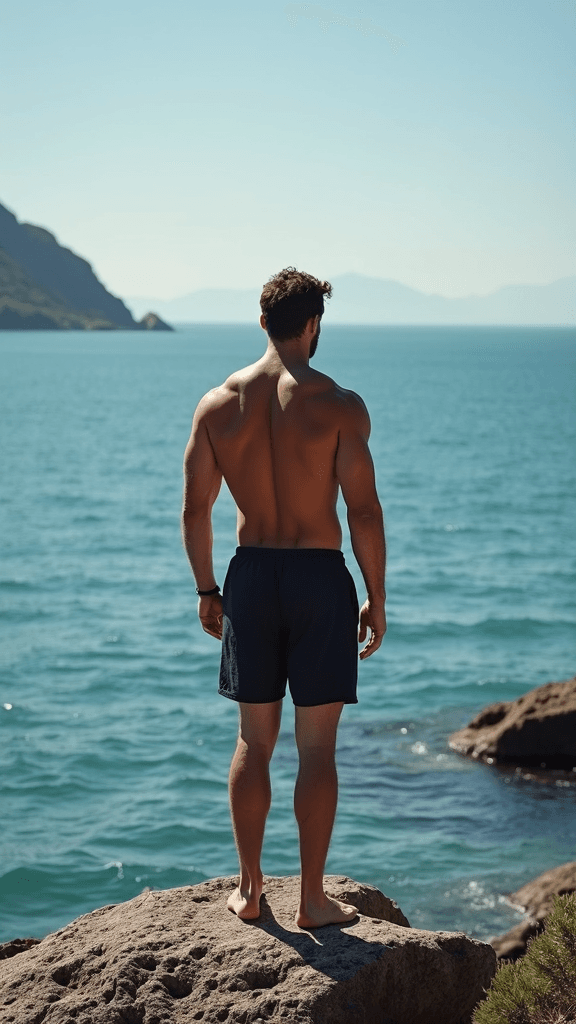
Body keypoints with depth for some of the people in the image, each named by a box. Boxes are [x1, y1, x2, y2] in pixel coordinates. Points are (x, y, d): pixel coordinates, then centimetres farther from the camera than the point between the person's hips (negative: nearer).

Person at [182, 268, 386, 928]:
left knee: (253, 742, 14)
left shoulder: (218, 403, 0)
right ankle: (313, 899, 10)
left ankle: (249, 890, 20)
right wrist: (377, 600, -3)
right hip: (320, 577, -3)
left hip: (250, 577, 4)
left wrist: (207, 590, 15)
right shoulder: (338, 404, -10)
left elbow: (194, 510, 3)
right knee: (316, 750, 4)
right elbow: (363, 511, -12)